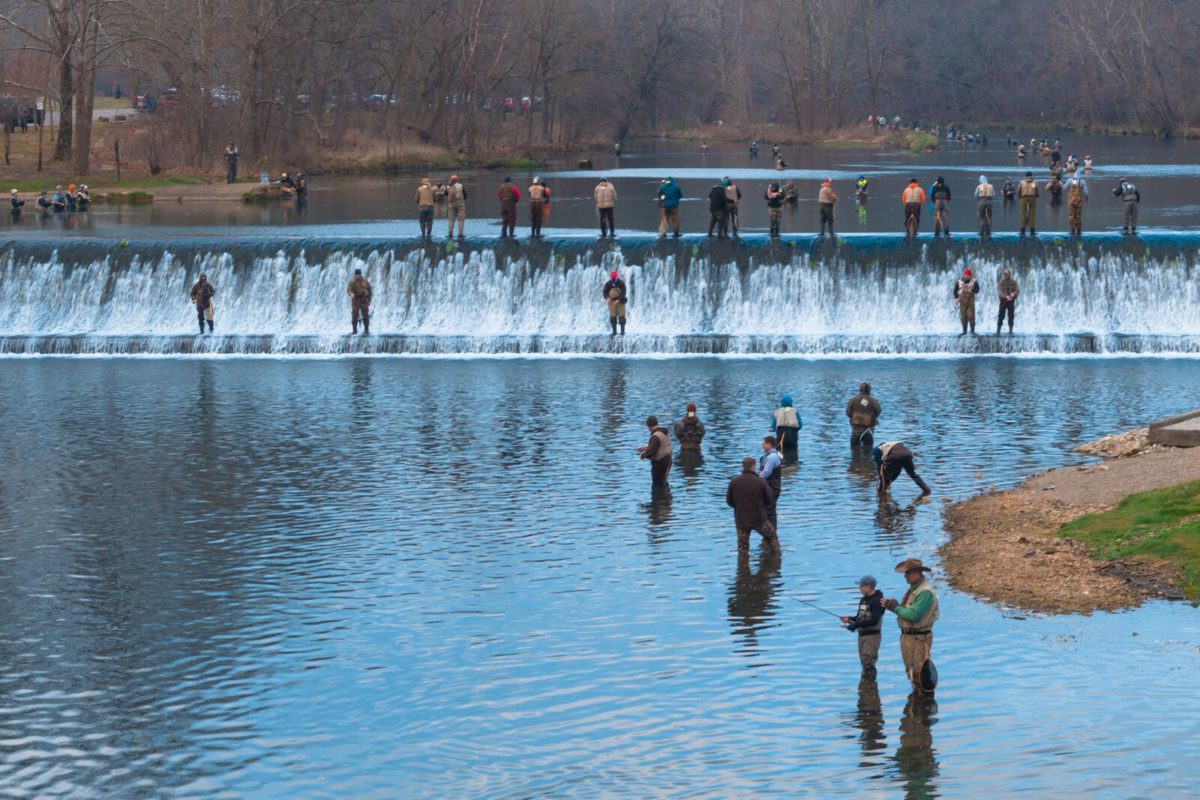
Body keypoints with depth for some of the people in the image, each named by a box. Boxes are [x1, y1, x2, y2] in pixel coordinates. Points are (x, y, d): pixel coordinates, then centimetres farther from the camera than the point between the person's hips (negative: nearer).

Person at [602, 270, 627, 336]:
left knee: (621, 317, -2)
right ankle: (614, 331, 8)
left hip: (619, 301, -2)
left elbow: (624, 292, -9)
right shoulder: (608, 284, 2)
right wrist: (607, 298, -17)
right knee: (612, 317, 1)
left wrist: (619, 299, -21)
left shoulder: (621, 283, -5)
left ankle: (622, 331, 6)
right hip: (611, 301, 2)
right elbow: (605, 292, 4)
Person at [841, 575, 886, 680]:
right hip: (861, 634, 9)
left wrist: (855, 625, -24)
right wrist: (850, 619, -1)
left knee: (868, 663, -11)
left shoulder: (877, 600, -13)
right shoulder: (863, 600, 13)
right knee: (864, 663, 12)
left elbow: (873, 620, -22)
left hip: (872, 635, -9)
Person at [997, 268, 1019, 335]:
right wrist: (1006, 296, -25)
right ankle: (998, 331, -3)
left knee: (1011, 316, 4)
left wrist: (1013, 294, -25)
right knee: (1001, 316, -4)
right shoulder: (1001, 282, 0)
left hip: (1011, 301, 1)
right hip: (1003, 300, -1)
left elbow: (1018, 290, -4)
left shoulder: (1013, 282, 4)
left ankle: (1010, 330, 10)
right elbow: (1000, 290, -10)